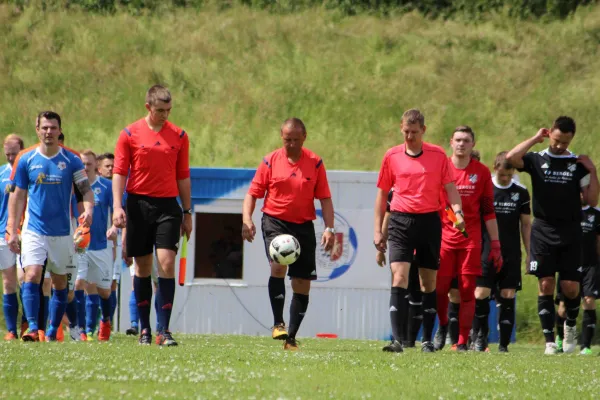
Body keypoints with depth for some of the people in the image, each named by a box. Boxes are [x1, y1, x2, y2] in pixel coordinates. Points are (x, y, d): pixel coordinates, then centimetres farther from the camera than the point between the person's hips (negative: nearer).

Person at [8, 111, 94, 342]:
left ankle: (52, 331, 17)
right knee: (32, 275, -17)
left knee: (60, 283, 7)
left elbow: (85, 188, -2)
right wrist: (12, 232, 3)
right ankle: (32, 328, -21)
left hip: (62, 232, 1)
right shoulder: (26, 159, 2)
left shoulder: (71, 160, 0)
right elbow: (17, 197, 7)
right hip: (34, 230, -1)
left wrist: (88, 208, -25)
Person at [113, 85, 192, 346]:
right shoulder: (130, 134, 1)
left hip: (168, 205, 0)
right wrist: (117, 206, -11)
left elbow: (183, 176, 11)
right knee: (143, 266, 5)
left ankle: (164, 330, -11)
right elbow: (119, 172, 0)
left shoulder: (179, 136, 6)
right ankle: (144, 329, 14)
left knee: (166, 263, -11)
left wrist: (187, 212, 11)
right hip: (139, 204, 0)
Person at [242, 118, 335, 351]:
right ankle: (278, 323, -21)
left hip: (303, 226, 2)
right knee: (278, 265, -28)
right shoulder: (270, 161, 1)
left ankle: (291, 337, 12)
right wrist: (247, 220, -11)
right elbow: (253, 193, 4)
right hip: (275, 221, -2)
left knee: (302, 284, 2)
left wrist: (329, 228, -5)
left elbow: (325, 198, 5)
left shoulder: (315, 163, 3)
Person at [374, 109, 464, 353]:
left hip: (430, 221, 1)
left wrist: (457, 211, -15)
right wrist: (378, 230, 7)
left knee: (429, 283, 5)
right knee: (399, 278, -14)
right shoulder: (392, 156, 5)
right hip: (401, 221, -1)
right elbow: (382, 193, 11)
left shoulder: (438, 155, 4)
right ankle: (397, 340, -21)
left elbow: (450, 187, 4)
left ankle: (427, 340, 14)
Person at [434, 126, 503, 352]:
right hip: (443, 235, 0)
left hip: (471, 238, 0)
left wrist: (495, 244, 4)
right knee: (439, 288, -5)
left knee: (467, 290, -4)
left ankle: (463, 342, 1)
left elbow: (489, 212, 9)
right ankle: (442, 325, 24)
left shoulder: (481, 172, 6)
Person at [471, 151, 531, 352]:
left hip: (511, 255, 1)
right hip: (486, 253, -1)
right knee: (481, 294, -9)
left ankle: (504, 343, 3)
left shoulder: (521, 193, 7)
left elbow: (526, 224, 12)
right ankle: (480, 335, 10)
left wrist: (530, 253, 9)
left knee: (508, 297, -2)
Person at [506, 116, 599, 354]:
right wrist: (535, 139, -9)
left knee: (570, 288, -3)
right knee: (545, 286, -5)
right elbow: (511, 158, -17)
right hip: (543, 231, -1)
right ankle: (549, 341, -2)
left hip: (570, 234, 1)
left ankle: (570, 326, 27)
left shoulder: (578, 164, 6)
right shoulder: (537, 160, 4)